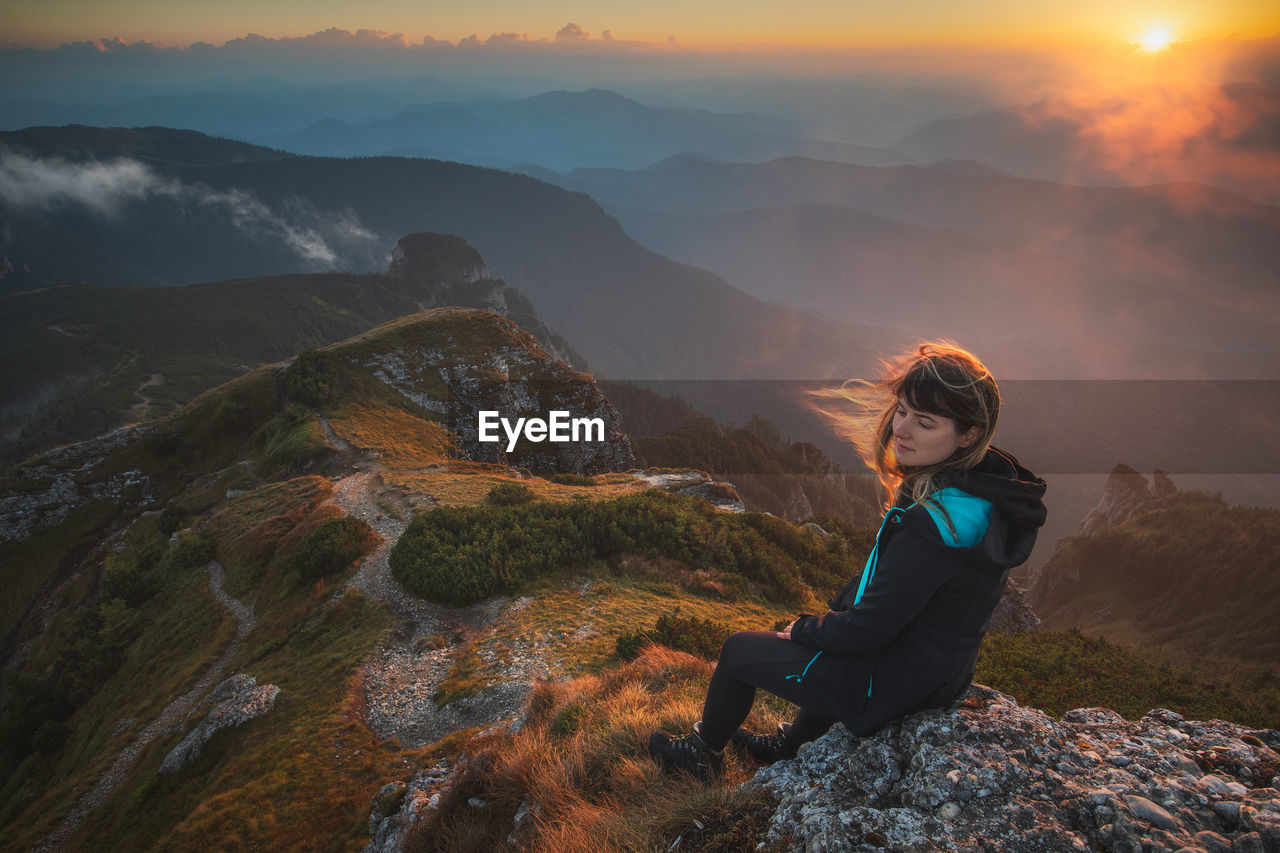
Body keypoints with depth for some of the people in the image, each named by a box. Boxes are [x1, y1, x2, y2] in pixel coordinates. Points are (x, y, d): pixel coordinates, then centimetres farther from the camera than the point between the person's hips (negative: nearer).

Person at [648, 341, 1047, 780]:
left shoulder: (933, 526, -35)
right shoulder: (982, 482, -5)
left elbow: (869, 628, -26)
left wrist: (804, 630, -8)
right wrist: (832, 613, 9)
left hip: (892, 685, -9)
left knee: (739, 649, 9)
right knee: (818, 636, 36)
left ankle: (703, 752, 35)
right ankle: (789, 744, 52)